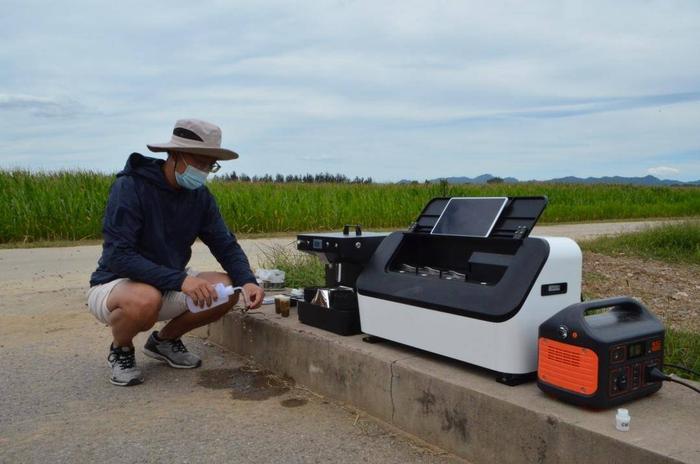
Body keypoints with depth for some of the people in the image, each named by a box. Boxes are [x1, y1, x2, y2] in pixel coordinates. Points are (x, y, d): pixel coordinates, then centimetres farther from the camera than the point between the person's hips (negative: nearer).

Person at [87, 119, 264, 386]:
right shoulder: (130, 187, -22)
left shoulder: (199, 195, -4)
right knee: (146, 300, -39)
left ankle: (165, 340, 11)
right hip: (116, 286, -6)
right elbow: (117, 256, -30)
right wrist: (180, 280, -38)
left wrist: (247, 281, -24)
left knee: (226, 288, -15)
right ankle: (121, 350, -2)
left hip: (169, 286, 6)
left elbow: (225, 244, -4)